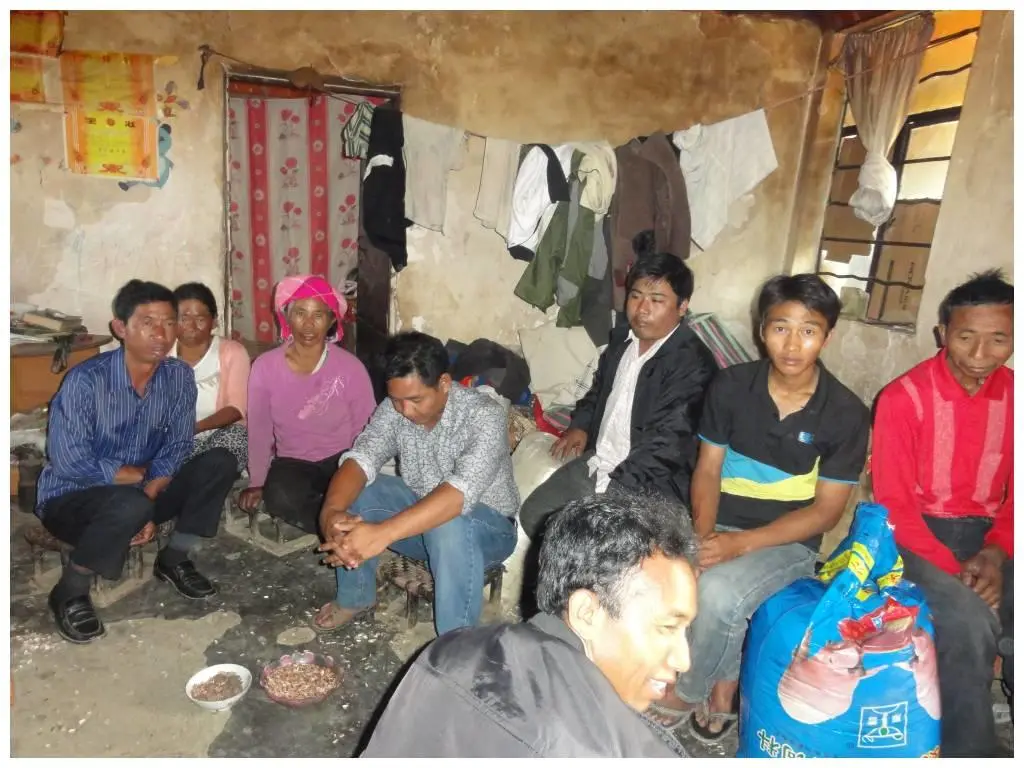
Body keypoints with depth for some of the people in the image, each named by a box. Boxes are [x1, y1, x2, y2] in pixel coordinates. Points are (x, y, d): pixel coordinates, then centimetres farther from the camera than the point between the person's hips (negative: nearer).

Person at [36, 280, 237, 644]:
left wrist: (151, 495, -21)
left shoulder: (180, 376, -7)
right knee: (130, 505, -38)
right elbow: (69, 464, -26)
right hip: (70, 500, -5)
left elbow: (177, 447, -6)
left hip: (139, 492, 5)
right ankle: (69, 591, -9)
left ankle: (174, 559, 3)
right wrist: (141, 473, -14)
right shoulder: (85, 380, -23)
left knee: (219, 463, -14)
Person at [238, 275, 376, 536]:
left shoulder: (350, 366, -10)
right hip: (293, 462, 2)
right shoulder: (265, 367, -6)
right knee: (280, 498, -32)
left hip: (341, 458, -1)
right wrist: (257, 483, 2)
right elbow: (259, 430, 2)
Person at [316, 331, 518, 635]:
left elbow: (462, 491, -43)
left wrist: (382, 534, -53)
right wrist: (331, 511, -43)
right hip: (420, 509, 5)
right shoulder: (394, 408, -11)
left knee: (449, 526, -38)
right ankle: (354, 597, 6)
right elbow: (361, 458, -21)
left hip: (487, 526, -5)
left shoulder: (484, 415, -29)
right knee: (352, 492, -15)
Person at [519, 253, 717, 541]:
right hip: (595, 462, 8)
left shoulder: (692, 363, -18)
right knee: (532, 515, 2)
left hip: (646, 482, -8)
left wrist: (609, 492, -24)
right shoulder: (622, 339, 7)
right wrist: (580, 425, 9)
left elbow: (664, 446, -23)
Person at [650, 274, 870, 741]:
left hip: (789, 541, -2)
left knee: (716, 593, -31)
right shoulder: (731, 385, -4)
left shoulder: (846, 413, -10)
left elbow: (826, 510, -8)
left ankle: (685, 693, 0)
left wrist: (744, 543, -20)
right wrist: (704, 535, -18)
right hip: (720, 526, 3)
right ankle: (723, 683, 2)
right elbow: (707, 470, 1)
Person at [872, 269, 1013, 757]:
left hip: (988, 534, 4)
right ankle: (969, 753, -7)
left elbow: (1013, 493, 7)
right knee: (968, 621, -28)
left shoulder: (1011, 397, 3)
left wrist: (996, 553, -10)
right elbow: (893, 503, -10)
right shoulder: (904, 398, -12)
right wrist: (953, 568, -19)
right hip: (919, 532, -4)